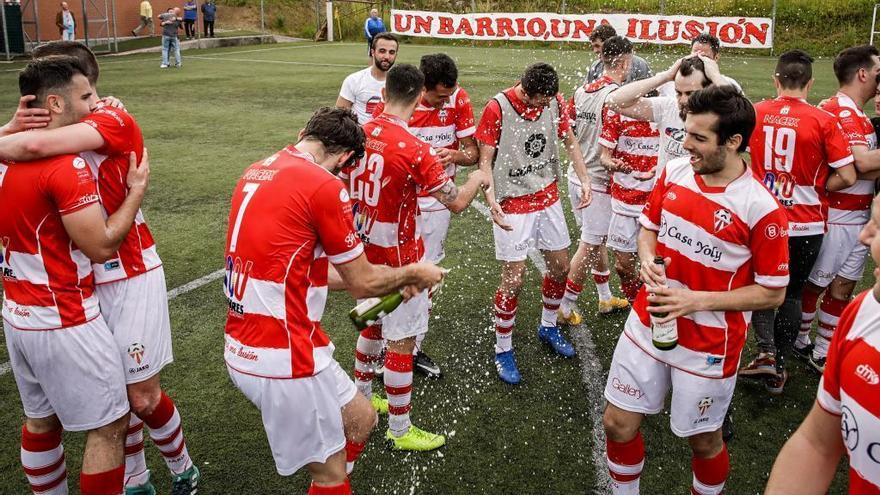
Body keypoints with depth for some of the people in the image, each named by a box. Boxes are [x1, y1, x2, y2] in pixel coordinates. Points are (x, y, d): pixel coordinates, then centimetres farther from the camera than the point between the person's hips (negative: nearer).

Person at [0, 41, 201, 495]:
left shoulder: (114, 121, -15)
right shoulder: (66, 131, 8)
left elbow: (36, 145, -30)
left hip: (129, 278, -6)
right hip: (84, 281, 6)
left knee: (142, 397, 3)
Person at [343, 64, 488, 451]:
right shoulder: (415, 150, -22)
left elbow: (342, 187, 9)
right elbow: (457, 201, -16)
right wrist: (478, 179, 4)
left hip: (365, 249, 7)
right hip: (399, 258, -7)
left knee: (372, 325, 26)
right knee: (401, 342, 5)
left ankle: (361, 397, 43)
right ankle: (400, 430, 18)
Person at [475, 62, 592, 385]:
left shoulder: (555, 102, -4)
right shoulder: (497, 108, -18)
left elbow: (570, 141, 10)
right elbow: (485, 159, -14)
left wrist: (584, 180, -2)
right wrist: (492, 199, -27)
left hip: (548, 198, 6)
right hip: (512, 203, -5)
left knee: (560, 266, 13)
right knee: (514, 278, -6)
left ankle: (548, 327, 39)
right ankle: (503, 350, 12)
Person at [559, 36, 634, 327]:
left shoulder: (581, 91, 3)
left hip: (576, 176, 8)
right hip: (598, 182, -8)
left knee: (597, 239, 21)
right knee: (590, 246, 6)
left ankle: (606, 298, 35)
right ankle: (566, 307, 16)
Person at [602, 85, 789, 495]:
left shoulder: (761, 208, -19)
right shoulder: (674, 171, -4)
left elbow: (772, 293, -12)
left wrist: (697, 300, -21)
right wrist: (647, 261, -10)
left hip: (708, 344, -5)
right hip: (647, 326, 5)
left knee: (703, 440, 14)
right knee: (617, 423, 13)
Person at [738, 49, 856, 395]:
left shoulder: (755, 113, -7)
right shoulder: (823, 121, -14)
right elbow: (847, 176, -12)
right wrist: (815, 188, 5)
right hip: (806, 223, -1)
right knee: (792, 293, 15)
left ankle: (766, 351, 3)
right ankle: (777, 369, 22)